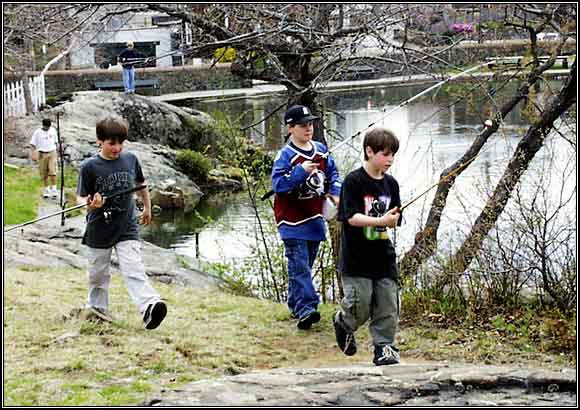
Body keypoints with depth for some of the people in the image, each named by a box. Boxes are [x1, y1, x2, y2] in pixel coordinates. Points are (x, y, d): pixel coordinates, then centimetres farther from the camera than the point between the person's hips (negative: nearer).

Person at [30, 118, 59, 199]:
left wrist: (55, 152, 19)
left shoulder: (53, 131, 7)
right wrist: (33, 153, -13)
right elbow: (33, 144, 0)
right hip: (42, 154, -1)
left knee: (52, 171, -11)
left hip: (52, 153, 1)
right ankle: (46, 190, 15)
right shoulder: (37, 132, -2)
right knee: (44, 173, 3)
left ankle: (54, 189, -5)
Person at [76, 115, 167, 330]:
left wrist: (147, 208, 25)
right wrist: (90, 203, -31)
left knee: (134, 270, -16)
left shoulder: (130, 159, -1)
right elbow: (81, 197, -8)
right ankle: (97, 308, 34)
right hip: (99, 229, 0)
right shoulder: (90, 166, -10)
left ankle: (149, 306, -31)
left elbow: (141, 184, 17)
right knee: (98, 273, 15)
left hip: (127, 228, 0)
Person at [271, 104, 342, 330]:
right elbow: (278, 184, -20)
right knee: (299, 266, -12)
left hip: (314, 218, 7)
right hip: (292, 220, -7)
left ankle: (295, 304, 26)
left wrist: (336, 193, 2)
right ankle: (306, 309, -19)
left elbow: (332, 174, 18)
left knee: (306, 264, 14)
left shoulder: (321, 150, 7)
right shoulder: (285, 155, -13)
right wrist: (301, 171, -27)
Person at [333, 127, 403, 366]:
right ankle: (343, 322, 23)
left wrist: (393, 220, -14)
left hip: (383, 256, 5)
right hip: (356, 258, -5)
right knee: (360, 305, -7)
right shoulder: (353, 181, -10)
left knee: (388, 306, 3)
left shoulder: (390, 184, 7)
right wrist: (380, 221, -29)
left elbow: (394, 220, 9)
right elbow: (352, 218, -18)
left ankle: (384, 348, 13)